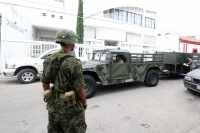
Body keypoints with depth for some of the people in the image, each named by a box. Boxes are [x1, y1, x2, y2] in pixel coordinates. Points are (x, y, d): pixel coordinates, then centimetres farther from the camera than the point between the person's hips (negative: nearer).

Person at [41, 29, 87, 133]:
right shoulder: (74, 63, -22)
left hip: (53, 107, 6)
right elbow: (79, 89, -19)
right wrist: (84, 102, 0)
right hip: (71, 108, -6)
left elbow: (45, 83, 6)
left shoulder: (48, 60, -3)